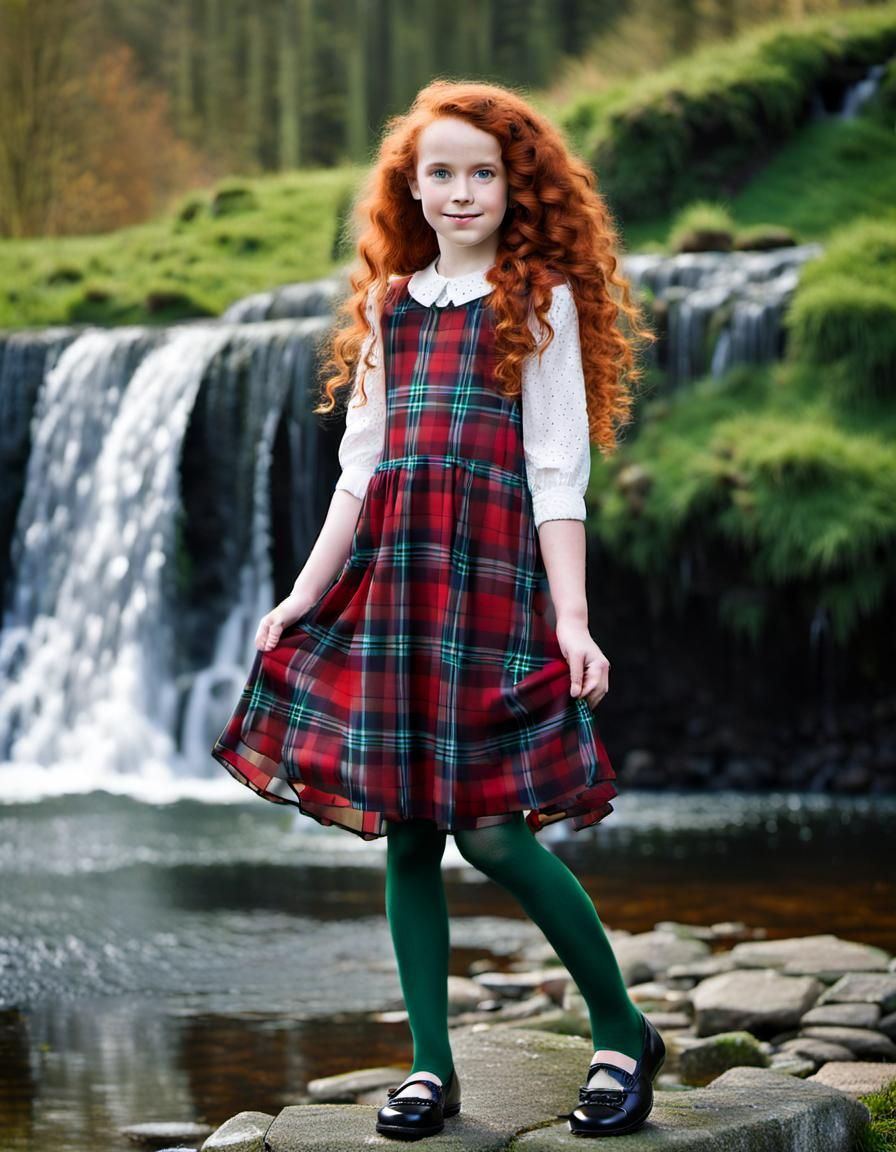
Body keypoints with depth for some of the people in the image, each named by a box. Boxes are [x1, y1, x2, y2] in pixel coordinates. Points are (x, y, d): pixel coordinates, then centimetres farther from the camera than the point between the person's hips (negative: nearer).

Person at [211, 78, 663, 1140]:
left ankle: (623, 1033, 6)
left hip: (491, 574, -5)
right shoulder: (389, 306, 17)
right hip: (386, 575, 5)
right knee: (404, 830, 3)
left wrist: (572, 619, -9)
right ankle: (431, 1065, 13)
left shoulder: (540, 299, 4)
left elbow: (557, 472, -2)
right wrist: (305, 593, 12)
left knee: (492, 827, -11)